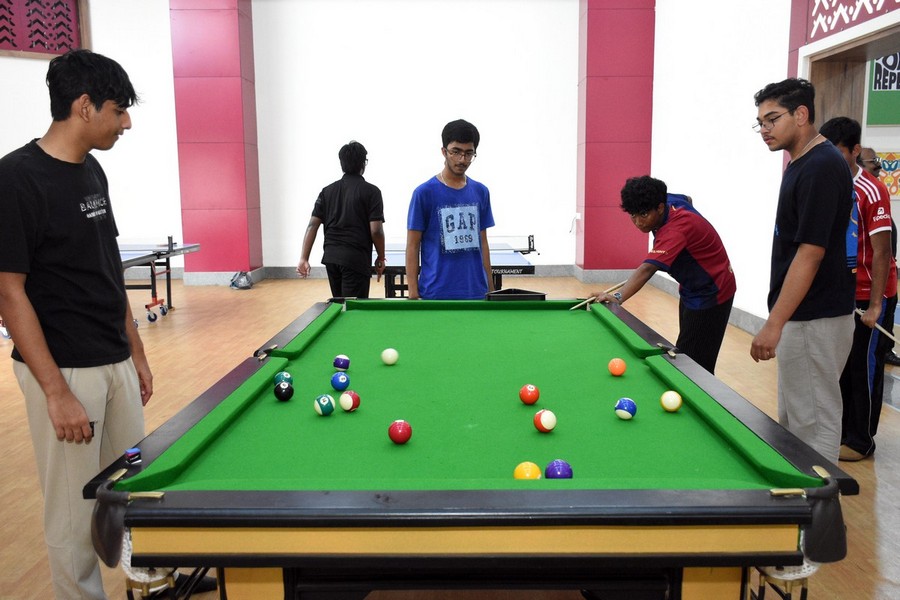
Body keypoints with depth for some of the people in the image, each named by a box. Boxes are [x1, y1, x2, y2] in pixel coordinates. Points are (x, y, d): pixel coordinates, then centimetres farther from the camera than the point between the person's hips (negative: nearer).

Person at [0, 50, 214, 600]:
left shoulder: (93, 171, 8)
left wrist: (136, 351, 14)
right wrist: (56, 391, -18)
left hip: (116, 362, 7)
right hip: (63, 370, -7)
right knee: (76, 507, 6)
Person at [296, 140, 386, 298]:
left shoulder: (327, 190, 10)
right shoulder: (371, 191, -4)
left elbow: (312, 225, 4)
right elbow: (376, 230, -10)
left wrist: (304, 258, 2)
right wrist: (381, 257, 4)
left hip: (331, 257, 6)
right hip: (356, 259, -6)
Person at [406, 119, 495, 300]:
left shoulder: (481, 192, 9)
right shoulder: (424, 193, -5)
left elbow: (482, 243, 13)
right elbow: (413, 246, -4)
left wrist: (491, 289, 10)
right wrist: (413, 294, -9)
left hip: (476, 293, 4)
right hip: (436, 294, -4)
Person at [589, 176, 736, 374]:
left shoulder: (676, 229, -34)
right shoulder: (670, 200, -8)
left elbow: (646, 269, -48)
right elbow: (687, 199, 18)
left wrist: (618, 297, -60)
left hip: (711, 294, -10)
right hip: (691, 289, 10)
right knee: (684, 356, 13)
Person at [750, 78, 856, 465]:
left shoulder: (821, 168, -18)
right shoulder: (801, 162, 12)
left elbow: (810, 254, -23)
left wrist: (774, 324, -24)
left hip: (815, 320, -10)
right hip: (799, 315, 10)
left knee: (813, 422, 1)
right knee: (793, 419, 19)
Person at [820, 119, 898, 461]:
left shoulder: (872, 192, -17)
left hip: (869, 297, -7)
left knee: (864, 368, 3)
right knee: (841, 365, 14)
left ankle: (861, 441, 16)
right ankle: (842, 432, 28)